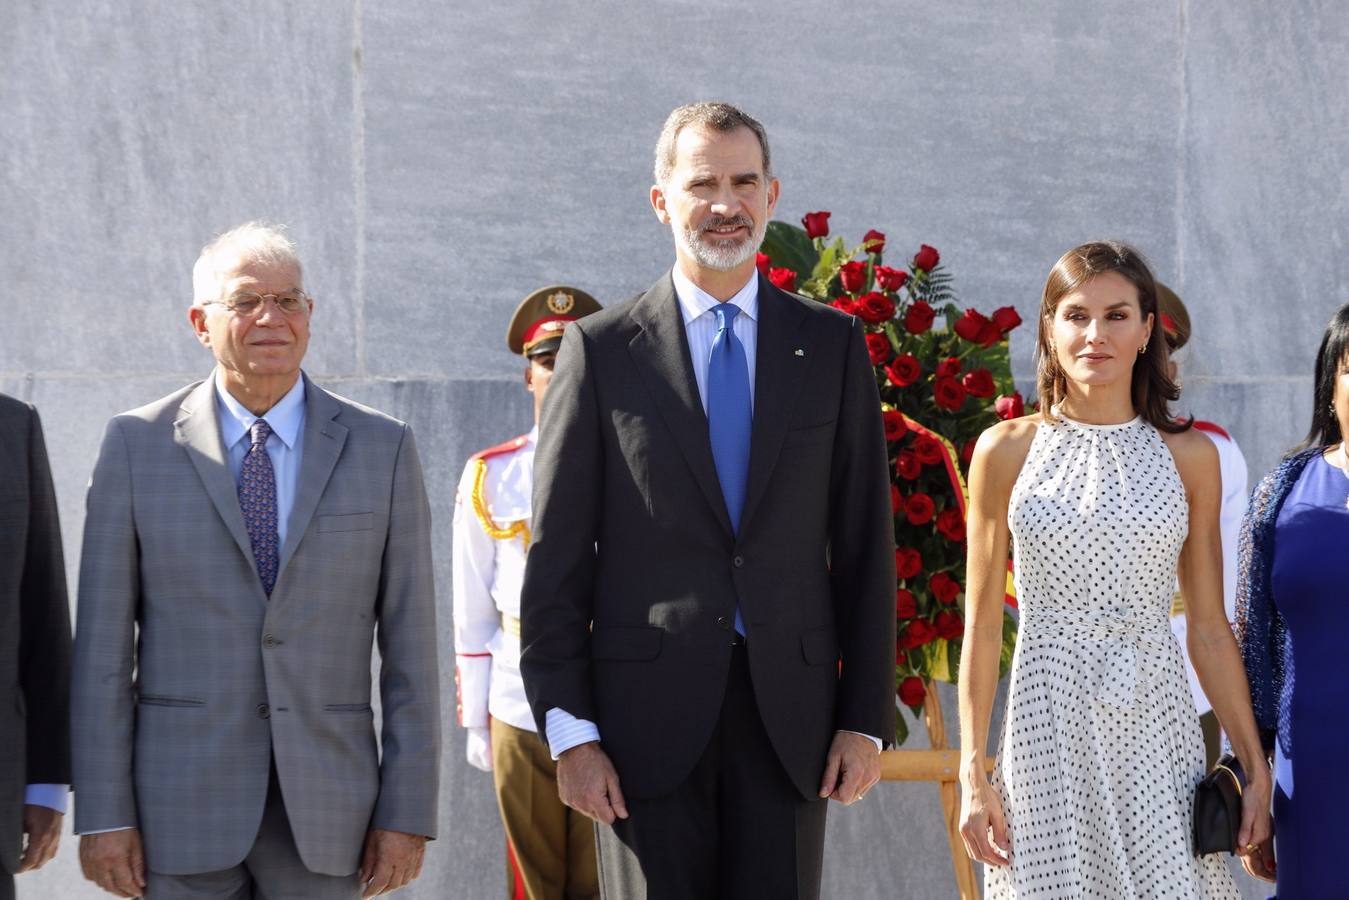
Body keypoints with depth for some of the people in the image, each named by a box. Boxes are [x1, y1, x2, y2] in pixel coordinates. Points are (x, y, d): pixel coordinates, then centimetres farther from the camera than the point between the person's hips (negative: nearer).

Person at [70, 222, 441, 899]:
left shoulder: (381, 449, 5)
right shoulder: (136, 445, 3)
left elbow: (409, 648, 4)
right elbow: (102, 645, 1)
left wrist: (407, 813, -1)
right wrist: (102, 814, -4)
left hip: (323, 816, 1)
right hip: (183, 806, -1)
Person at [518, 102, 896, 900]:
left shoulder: (832, 345, 8)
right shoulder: (601, 350, 2)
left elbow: (866, 544, 7)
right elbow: (556, 560, 1)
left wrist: (867, 717, 1)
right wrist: (568, 730, -5)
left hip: (788, 713, 2)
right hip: (649, 713, -1)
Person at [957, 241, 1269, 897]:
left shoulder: (1189, 455, 6)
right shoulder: (1006, 450, 3)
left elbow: (1208, 628, 9)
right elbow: (982, 626, 4)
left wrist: (1255, 766, 4)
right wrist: (972, 773, 0)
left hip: (1155, 725, 1)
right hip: (1049, 727, -1)